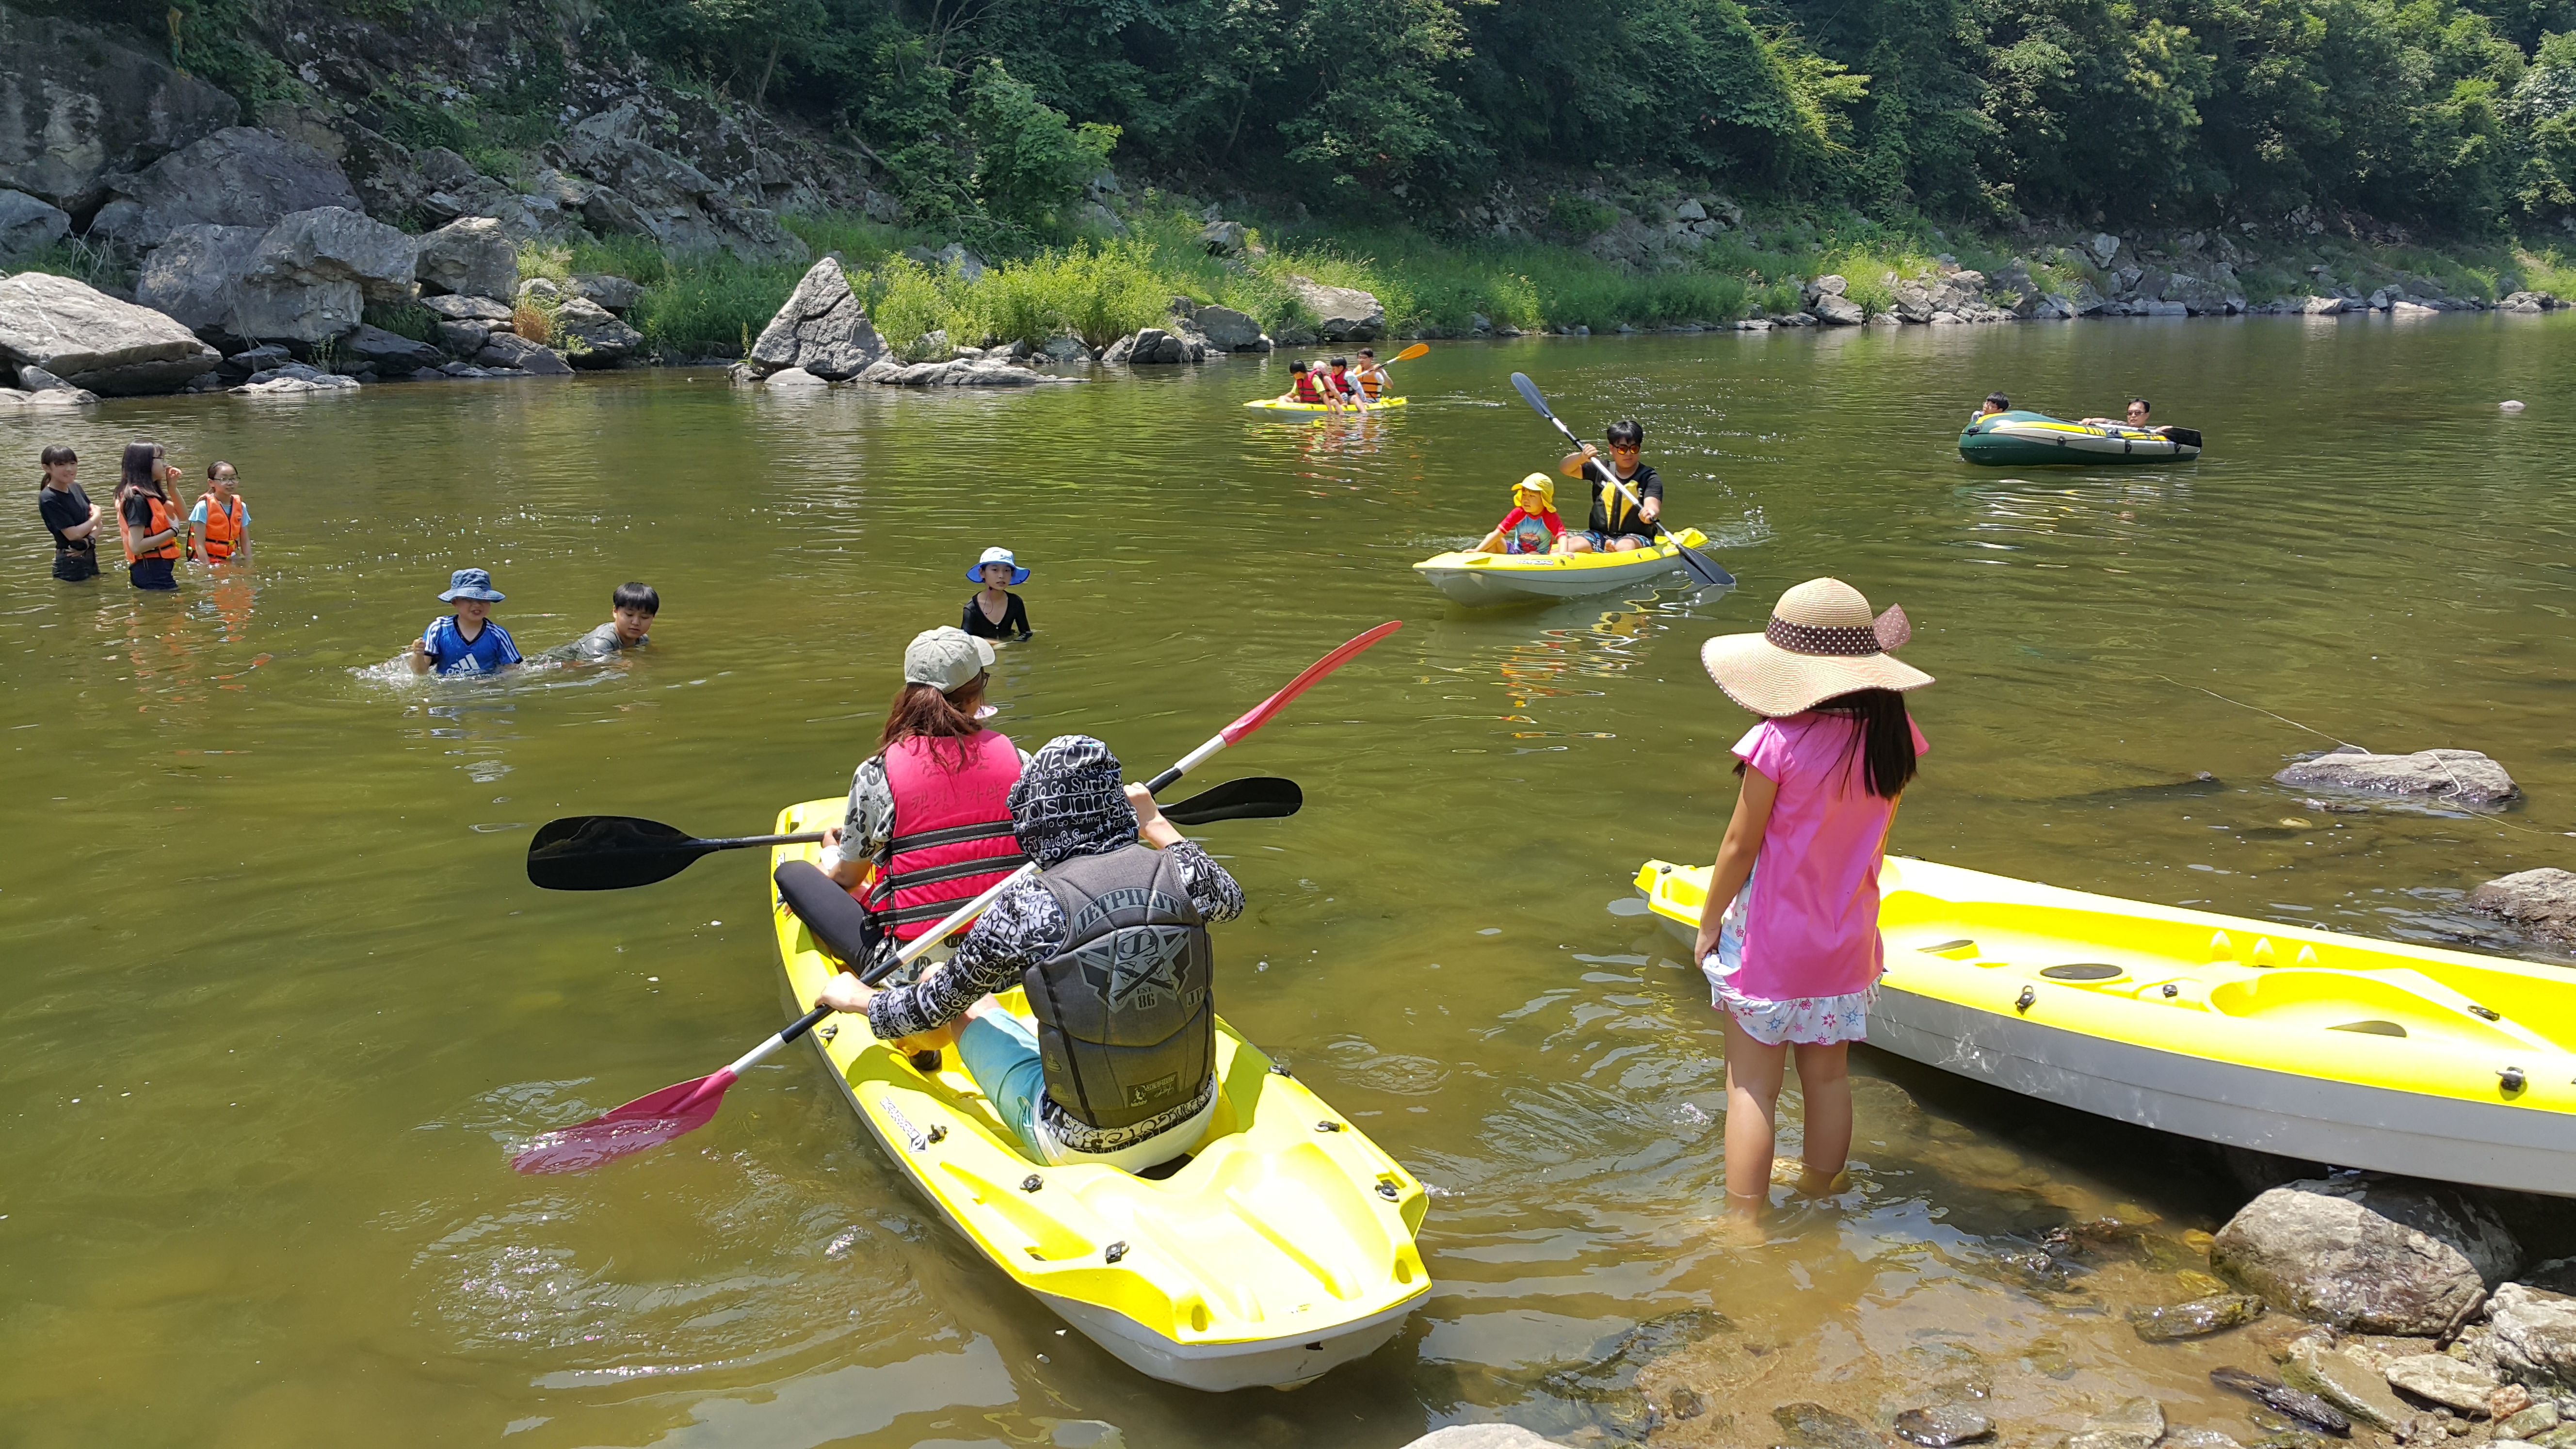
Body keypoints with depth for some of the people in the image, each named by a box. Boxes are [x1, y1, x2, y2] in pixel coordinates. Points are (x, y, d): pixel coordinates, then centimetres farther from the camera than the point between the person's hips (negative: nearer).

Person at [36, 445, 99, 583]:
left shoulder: (76, 488, 5)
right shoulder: (48, 499, -17)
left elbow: (96, 522, 6)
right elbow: (73, 534, -20)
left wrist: (90, 541, -15)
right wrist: (96, 517, -6)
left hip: (90, 558, 8)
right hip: (70, 563, -8)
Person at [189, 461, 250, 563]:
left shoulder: (241, 507, 5)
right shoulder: (204, 507, -9)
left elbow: (245, 542, 7)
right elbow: (200, 545, -11)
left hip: (230, 562, 4)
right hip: (206, 560, -4)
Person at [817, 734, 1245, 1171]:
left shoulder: (1028, 909, -19)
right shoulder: (1180, 874, -11)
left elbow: (931, 1008, -4)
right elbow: (1230, 900, 16)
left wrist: (858, 997, 17)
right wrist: (1156, 824, 27)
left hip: (1081, 1147, -3)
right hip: (1195, 1117, 3)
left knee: (946, 987, 17)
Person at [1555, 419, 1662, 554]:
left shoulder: (1649, 478, -1)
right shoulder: (1601, 470, 9)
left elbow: (1652, 506, -18)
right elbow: (1564, 468, 7)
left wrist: (1650, 513, -44)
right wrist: (1582, 457, -16)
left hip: (1635, 538, -2)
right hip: (1599, 534, 2)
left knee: (1624, 547, -37)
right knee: (1570, 544, -24)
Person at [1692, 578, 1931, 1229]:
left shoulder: (1778, 742, -22)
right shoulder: (1894, 736, -7)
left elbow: (1740, 846, -13)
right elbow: (1875, 840, 5)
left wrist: (1707, 924, 0)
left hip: (1771, 942, -5)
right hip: (1846, 938, 5)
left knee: (1751, 1088, 5)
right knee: (1827, 1077, 20)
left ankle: (1743, 1220, 11)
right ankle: (1820, 1190, 36)